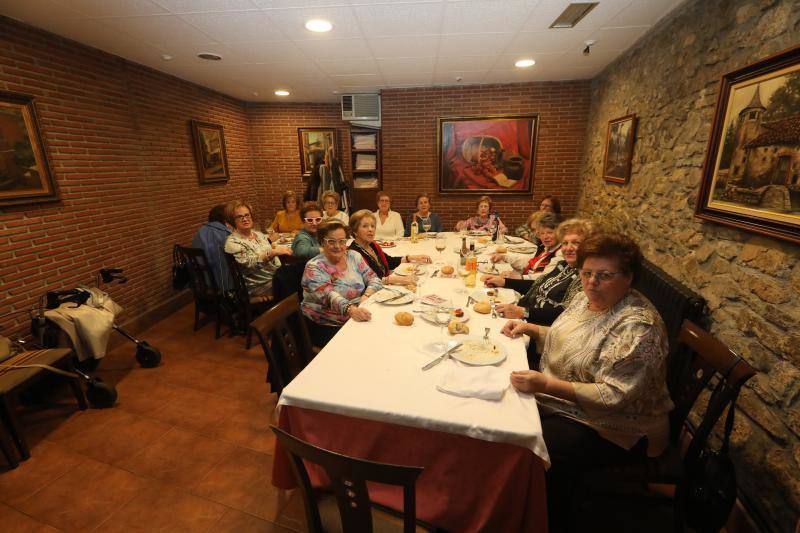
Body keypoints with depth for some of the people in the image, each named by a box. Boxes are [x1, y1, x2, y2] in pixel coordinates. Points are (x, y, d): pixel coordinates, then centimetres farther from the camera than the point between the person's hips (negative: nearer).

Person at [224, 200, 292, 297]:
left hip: (277, 275, 7)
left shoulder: (259, 234, 14)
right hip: (260, 285, -7)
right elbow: (250, 263, -23)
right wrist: (273, 252, -37)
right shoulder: (232, 242, -8)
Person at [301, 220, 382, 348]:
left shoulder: (354, 256, 7)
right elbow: (329, 297, -24)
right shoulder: (314, 267, -9)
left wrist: (366, 295, -16)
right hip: (327, 328, -5)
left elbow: (374, 279, 6)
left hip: (357, 319, 5)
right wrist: (351, 309, -43)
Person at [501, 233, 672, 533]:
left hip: (613, 427, -8)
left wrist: (546, 385, -36)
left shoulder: (638, 326, -25)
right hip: (559, 397, 8)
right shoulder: (587, 298, 1)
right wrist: (530, 328, 2)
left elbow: (613, 397, -27)